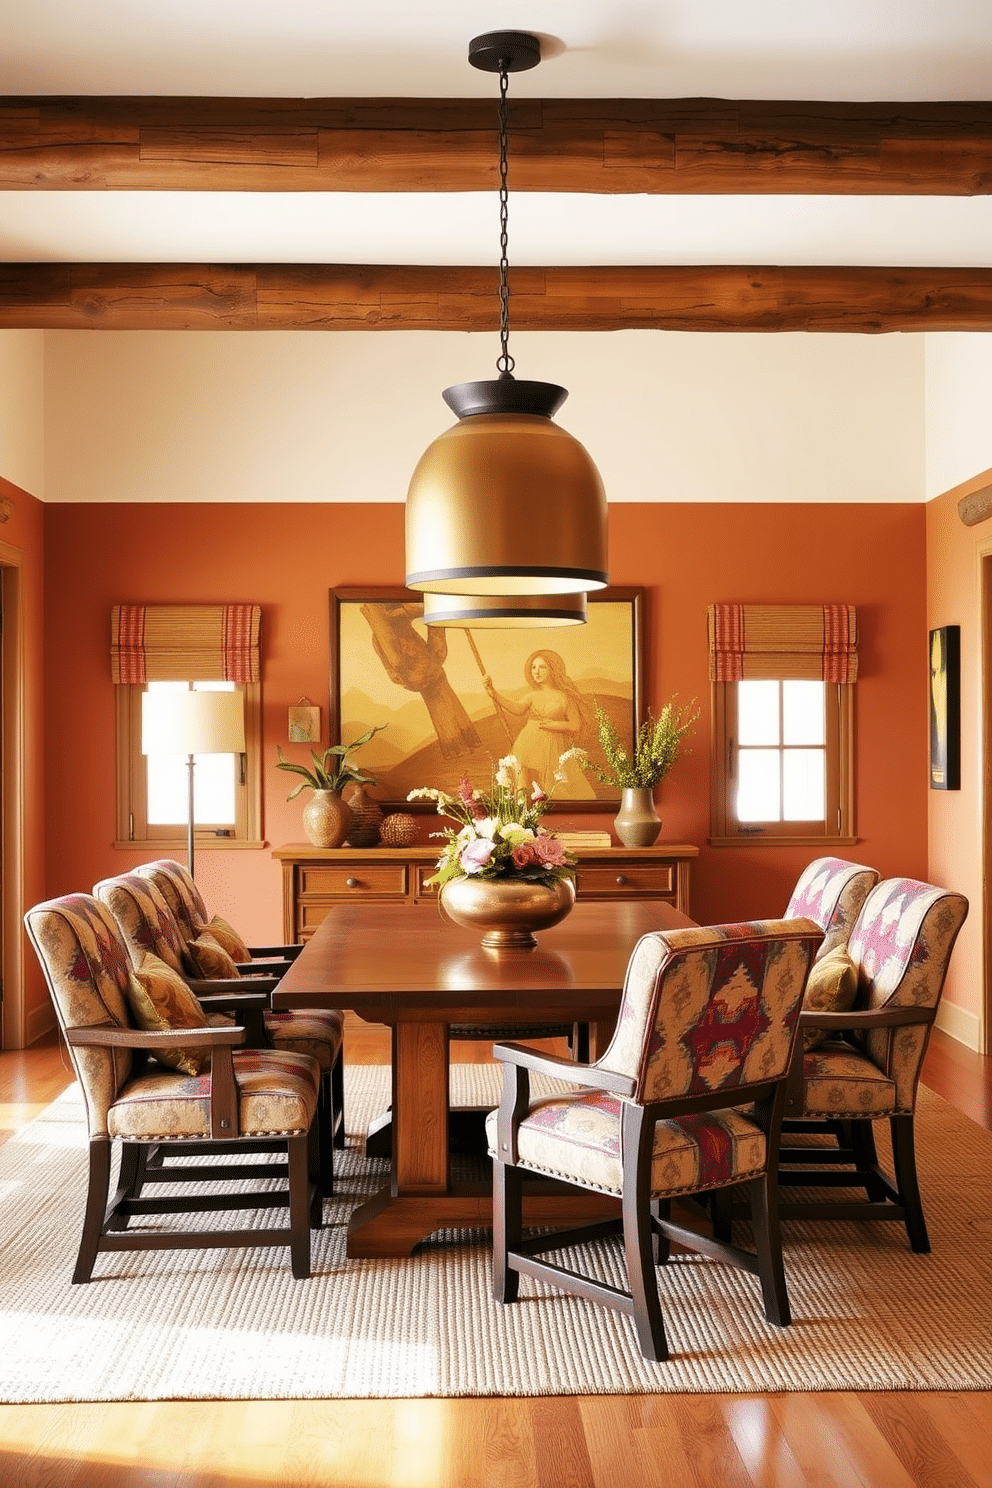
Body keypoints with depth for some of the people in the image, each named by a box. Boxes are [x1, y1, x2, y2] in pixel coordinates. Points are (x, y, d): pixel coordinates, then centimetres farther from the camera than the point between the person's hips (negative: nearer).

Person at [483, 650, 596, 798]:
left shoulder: (564, 697, 2)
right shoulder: (533, 696, 13)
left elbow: (576, 726, 4)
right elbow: (517, 710, -8)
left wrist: (556, 725, -12)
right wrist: (493, 693, -21)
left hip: (550, 750, -4)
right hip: (528, 748, 4)